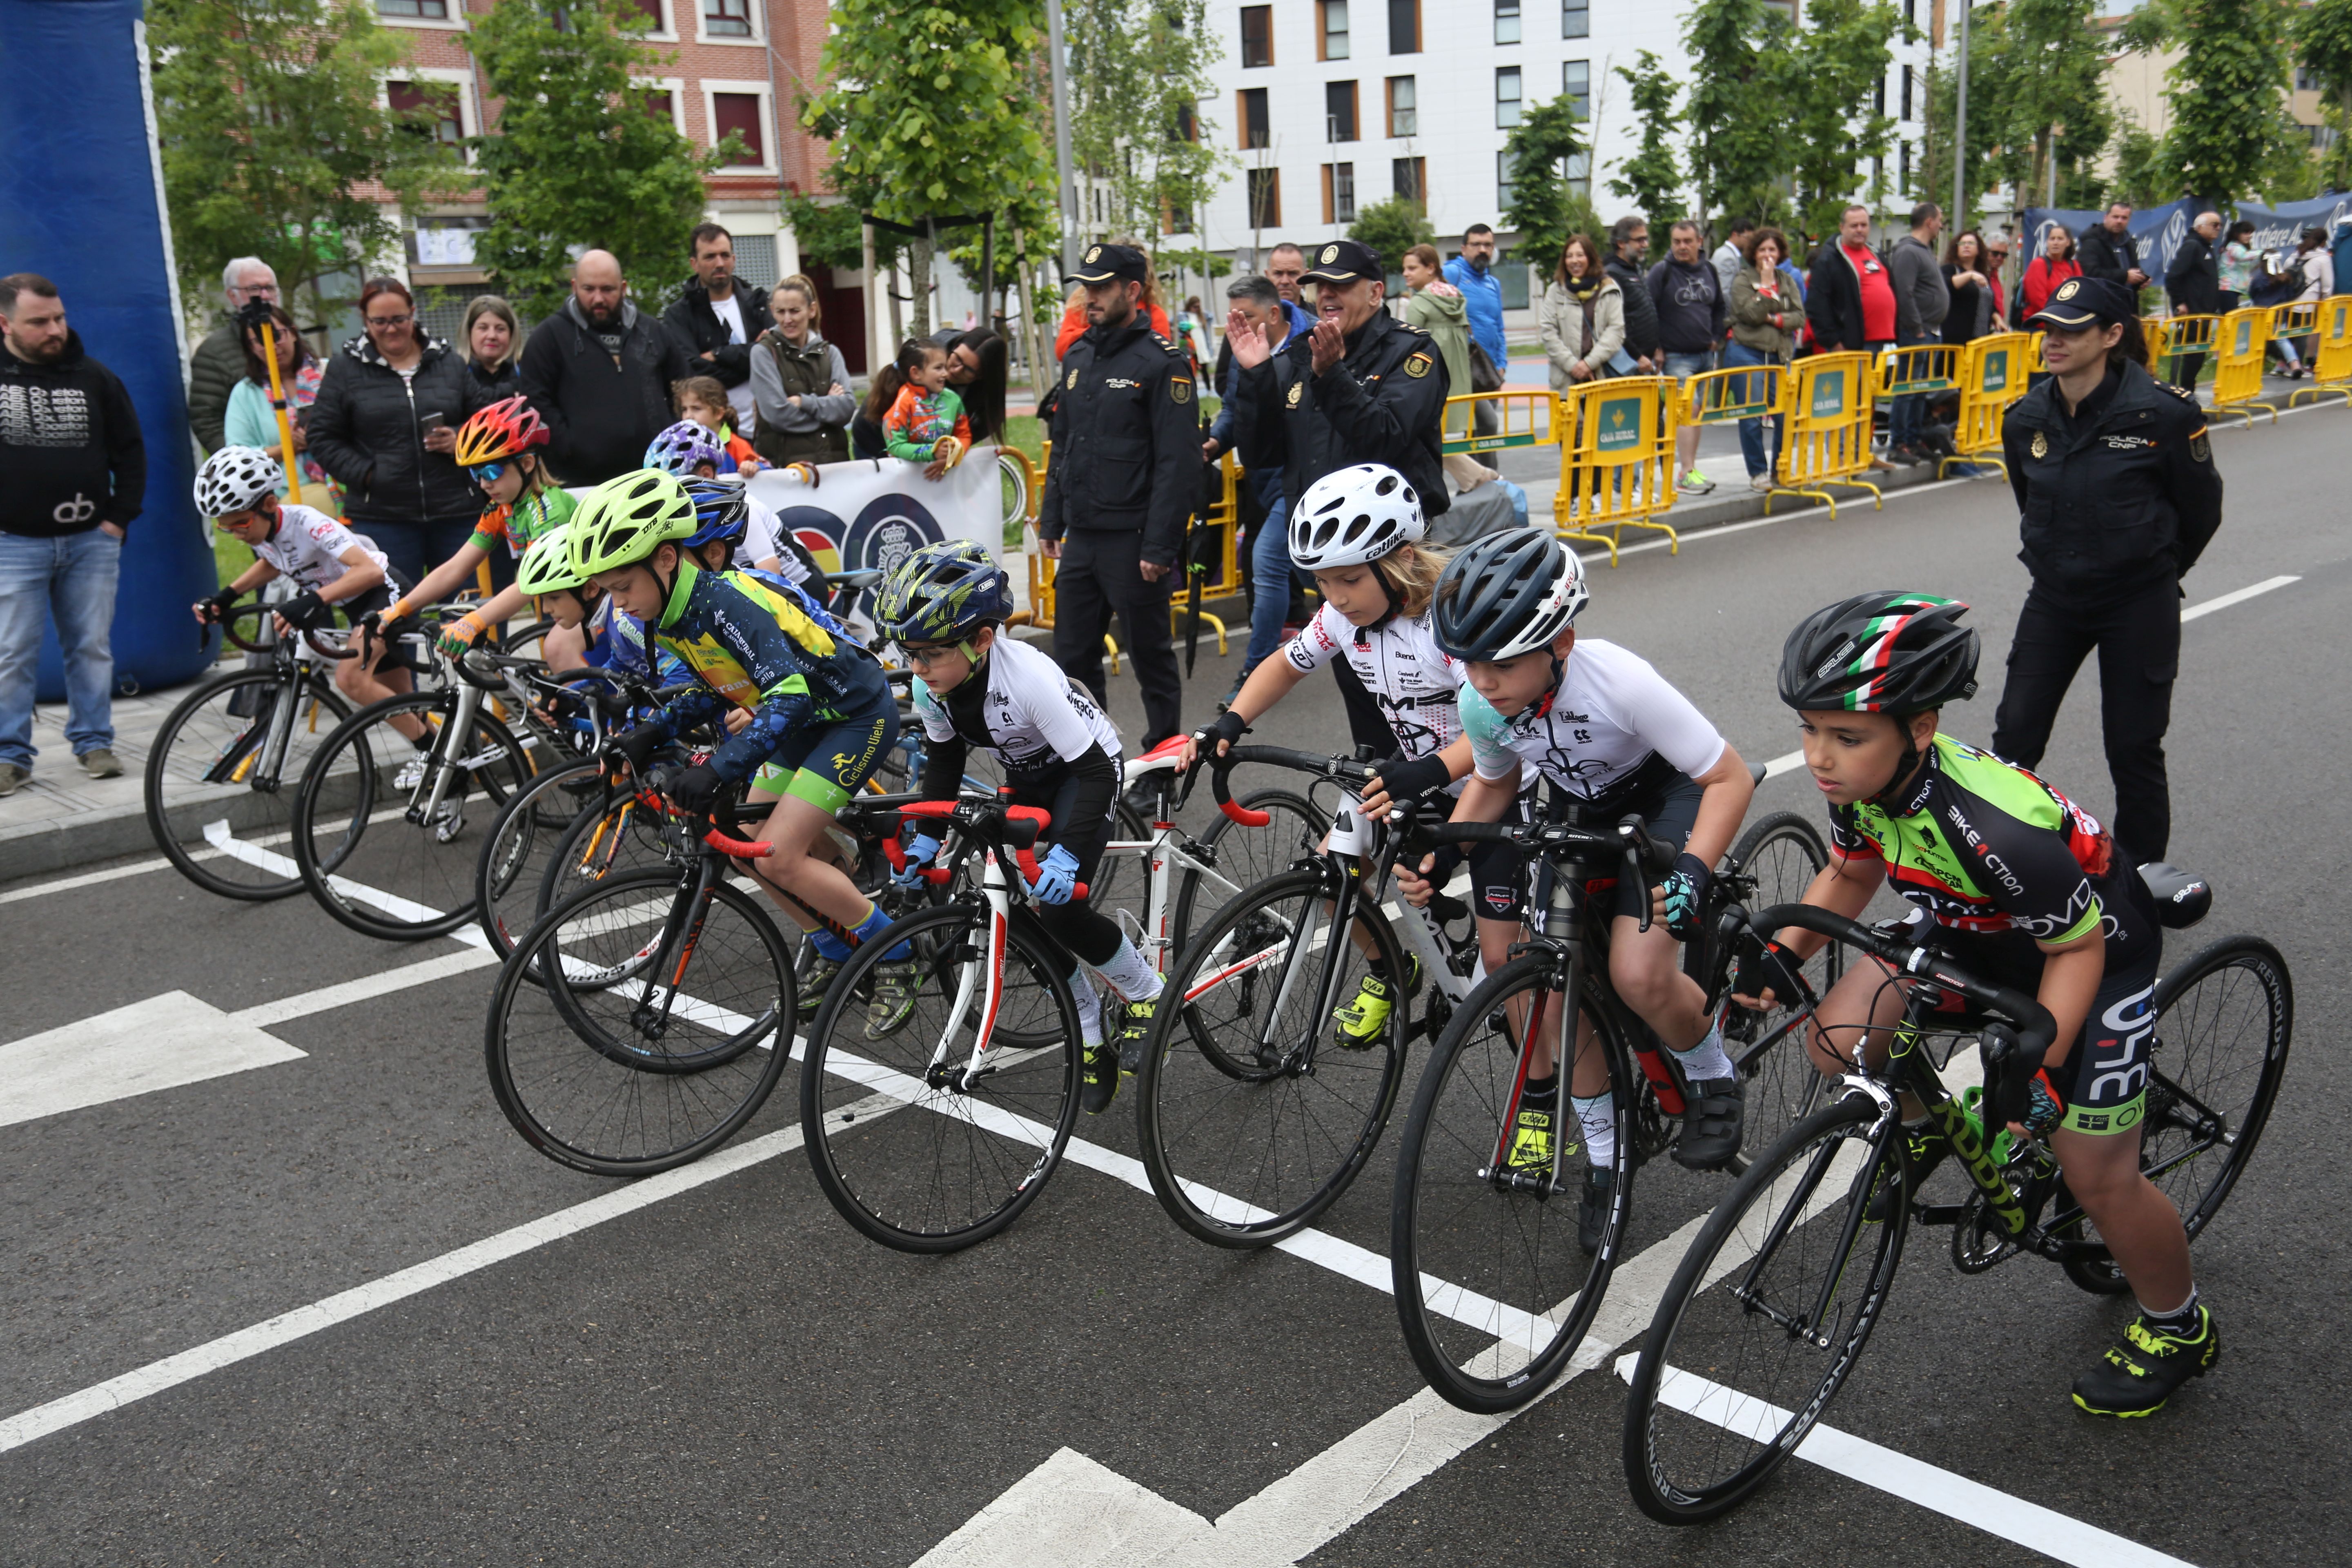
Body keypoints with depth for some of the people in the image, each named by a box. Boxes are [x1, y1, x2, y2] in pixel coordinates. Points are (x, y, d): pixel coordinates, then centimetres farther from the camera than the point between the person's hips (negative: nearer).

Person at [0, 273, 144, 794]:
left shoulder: (94, 377, 6)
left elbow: (130, 450, 12)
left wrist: (120, 517, 3)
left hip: (91, 541, 2)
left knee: (92, 647, 7)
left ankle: (93, 741, 18)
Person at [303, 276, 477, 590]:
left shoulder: (450, 364, 12)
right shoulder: (344, 370, 6)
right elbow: (324, 440, 6)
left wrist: (459, 440, -6)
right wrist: (365, 474, -9)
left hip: (455, 513, 2)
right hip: (381, 516, -2)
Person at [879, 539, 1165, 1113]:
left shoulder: (1028, 678, -38)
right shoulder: (929, 688, -19)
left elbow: (1094, 771, -34)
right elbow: (944, 761, 1)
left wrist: (1067, 853, -42)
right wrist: (927, 835, -9)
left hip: (1087, 770, -6)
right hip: (1027, 780, 7)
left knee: (1060, 907, -22)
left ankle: (1146, 995, 6)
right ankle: (1093, 1034, 16)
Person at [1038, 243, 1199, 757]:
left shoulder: (1164, 362, -10)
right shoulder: (1078, 358, 13)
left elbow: (1179, 464, -15)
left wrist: (1160, 547, -19)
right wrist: (1051, 521, 15)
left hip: (1133, 541, -7)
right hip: (1081, 537, 7)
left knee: (1151, 655, 4)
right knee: (1073, 657, 12)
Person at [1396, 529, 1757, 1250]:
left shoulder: (1620, 683, -36)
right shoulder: (1482, 704, -20)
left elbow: (1729, 778, -26)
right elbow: (1494, 784, 3)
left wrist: (1691, 872, -40)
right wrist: (1442, 855, -13)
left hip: (1667, 796, -5)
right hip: (1576, 808, 5)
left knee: (1639, 977, -24)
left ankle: (1715, 1082, 8)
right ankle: (1602, 1156, 14)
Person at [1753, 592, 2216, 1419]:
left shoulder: (1994, 827, -41)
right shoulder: (1859, 781, -21)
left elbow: (2078, 948, -27)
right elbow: (1849, 875, 0)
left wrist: (2039, 1069, -33)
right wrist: (1782, 953, -13)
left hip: (2094, 945, -6)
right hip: (1972, 929, 6)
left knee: (2096, 1178, 0)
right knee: (1838, 1041, -13)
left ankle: (2180, 1328, 29)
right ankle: (1922, 1127, 21)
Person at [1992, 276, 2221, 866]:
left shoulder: (2163, 413, -15)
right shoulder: (2026, 418, -1)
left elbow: (2202, 511, -1)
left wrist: (2153, 570, 11)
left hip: (2139, 605, -4)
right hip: (2054, 598, 4)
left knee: (2134, 751, 4)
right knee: (2014, 738, -1)